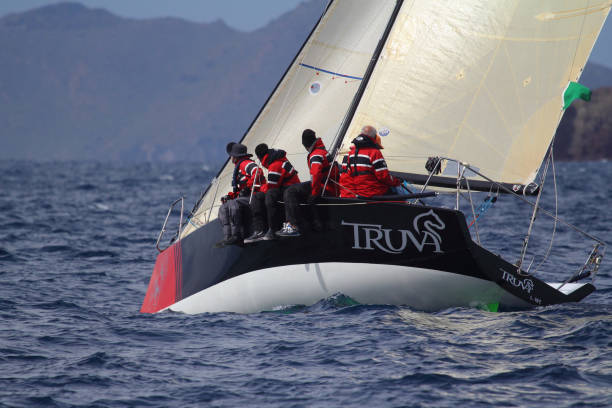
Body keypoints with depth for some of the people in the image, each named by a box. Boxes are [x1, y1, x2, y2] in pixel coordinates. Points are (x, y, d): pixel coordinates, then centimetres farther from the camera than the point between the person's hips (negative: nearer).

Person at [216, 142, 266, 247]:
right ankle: (228, 237, -14)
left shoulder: (246, 164, -5)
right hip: (245, 197, 11)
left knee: (233, 204, -32)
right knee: (224, 208, 1)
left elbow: (258, 172, -26)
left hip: (255, 196, -11)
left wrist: (248, 187, -24)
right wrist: (230, 196, 14)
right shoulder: (238, 167, 27)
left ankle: (236, 237, -33)